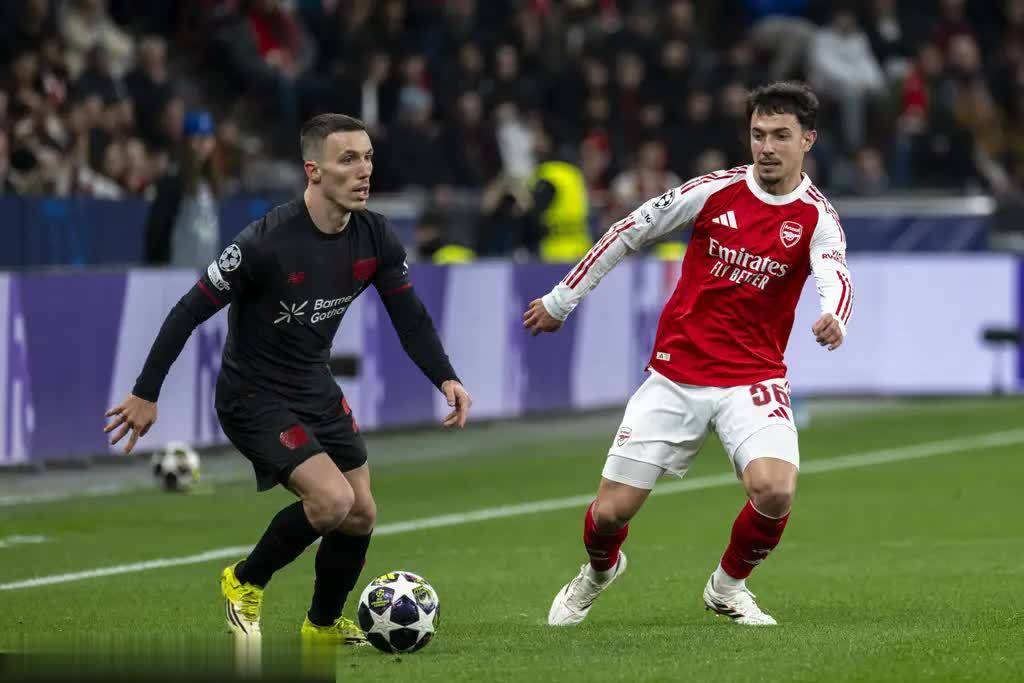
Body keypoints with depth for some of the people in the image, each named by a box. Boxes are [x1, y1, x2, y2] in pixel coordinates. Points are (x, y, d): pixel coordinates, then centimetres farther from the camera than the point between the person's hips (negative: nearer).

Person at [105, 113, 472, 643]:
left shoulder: (374, 237, -7)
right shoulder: (267, 241, -27)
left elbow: (409, 317, 3)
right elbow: (190, 311, -20)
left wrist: (446, 379, -13)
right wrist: (146, 394, -17)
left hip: (317, 389, 7)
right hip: (255, 397, -7)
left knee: (361, 515, 8)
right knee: (332, 499, -22)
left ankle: (324, 624, 34)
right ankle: (245, 583, 4)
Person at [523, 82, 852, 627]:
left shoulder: (816, 218, -6)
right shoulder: (716, 191, -3)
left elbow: (834, 277, -26)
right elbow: (629, 232, 6)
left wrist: (832, 317, -50)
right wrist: (561, 299, 10)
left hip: (753, 378, -1)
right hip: (675, 373, 1)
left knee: (774, 491, -26)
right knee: (610, 513, -2)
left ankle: (728, 587, 6)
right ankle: (599, 570, 37)